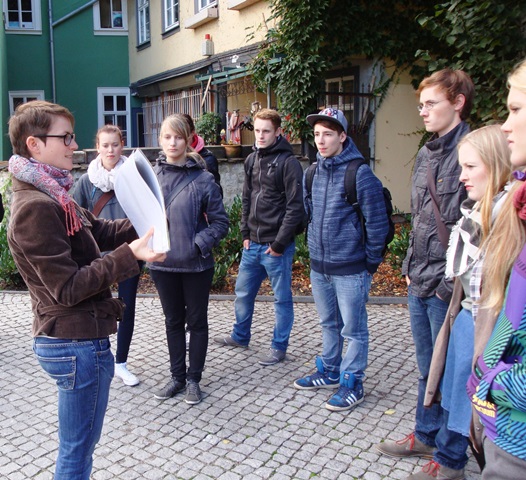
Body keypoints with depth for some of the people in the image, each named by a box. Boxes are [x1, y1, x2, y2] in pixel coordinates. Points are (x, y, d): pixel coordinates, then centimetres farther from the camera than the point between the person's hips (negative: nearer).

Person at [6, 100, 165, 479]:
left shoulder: (51, 195, 9)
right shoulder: (35, 207, -22)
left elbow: (101, 231, 15)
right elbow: (68, 288, -23)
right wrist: (129, 255, -27)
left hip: (78, 338, 10)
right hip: (77, 344, -10)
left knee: (80, 444, 24)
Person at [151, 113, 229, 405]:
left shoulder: (202, 178, -11)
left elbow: (220, 222, -7)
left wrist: (199, 244, -17)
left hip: (196, 265, -3)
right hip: (162, 263, 3)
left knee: (197, 321, 12)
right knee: (173, 321, 17)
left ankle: (193, 379, 27)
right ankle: (177, 376, 33)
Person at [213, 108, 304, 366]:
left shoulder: (288, 162, -11)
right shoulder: (252, 160, 11)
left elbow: (295, 207, -15)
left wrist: (280, 243, -15)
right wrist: (245, 234, 9)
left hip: (276, 246, -7)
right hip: (252, 244, 7)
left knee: (282, 298, 7)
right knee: (243, 292, 18)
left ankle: (279, 347, 21)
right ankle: (240, 336, 38)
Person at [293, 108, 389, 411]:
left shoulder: (360, 173, -14)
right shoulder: (314, 172, 7)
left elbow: (377, 222, -13)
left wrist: (371, 263, -9)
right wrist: (316, 246, 15)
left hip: (350, 268, -7)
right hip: (319, 266, 7)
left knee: (353, 329, 4)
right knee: (329, 324, 20)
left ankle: (353, 383, 18)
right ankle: (329, 372, 36)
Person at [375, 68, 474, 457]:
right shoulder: (426, 153, 12)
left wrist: (452, 281, -18)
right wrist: (411, 266, 15)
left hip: (448, 289, -8)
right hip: (419, 284, 8)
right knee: (427, 368, 21)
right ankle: (426, 436, 38)